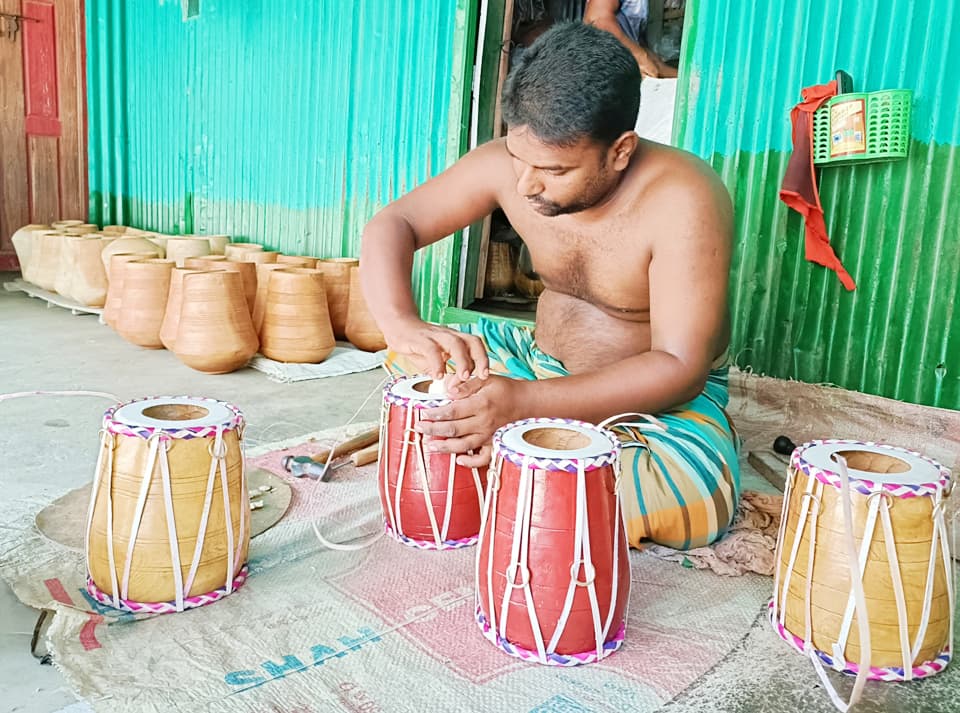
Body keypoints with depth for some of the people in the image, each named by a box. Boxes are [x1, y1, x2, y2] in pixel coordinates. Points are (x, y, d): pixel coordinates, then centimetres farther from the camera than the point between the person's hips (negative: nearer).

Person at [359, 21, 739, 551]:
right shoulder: (507, 165, -15)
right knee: (406, 364, -6)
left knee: (694, 499, -34)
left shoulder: (682, 201, -29)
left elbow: (679, 367, -30)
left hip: (660, 393, -4)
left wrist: (523, 402, -41)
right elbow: (393, 224, -11)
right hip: (541, 362, 4)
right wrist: (402, 325, -33)